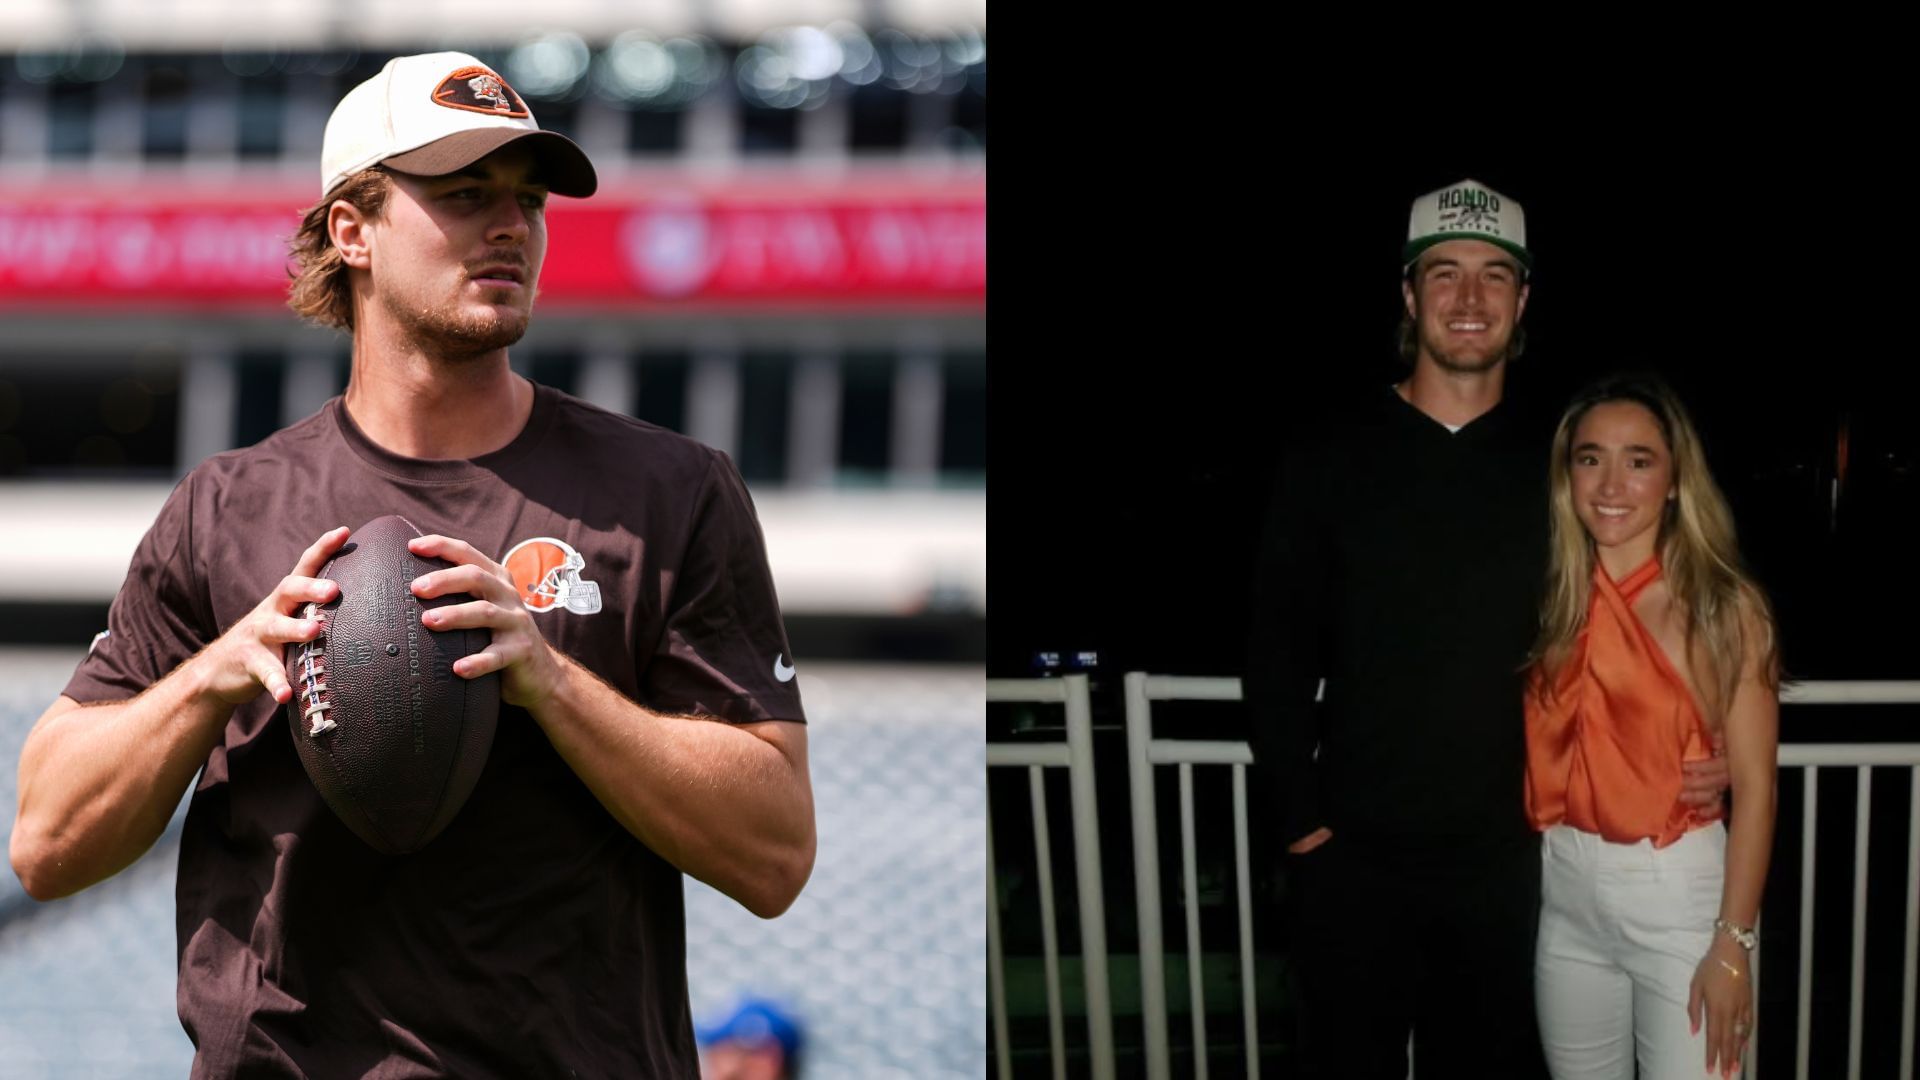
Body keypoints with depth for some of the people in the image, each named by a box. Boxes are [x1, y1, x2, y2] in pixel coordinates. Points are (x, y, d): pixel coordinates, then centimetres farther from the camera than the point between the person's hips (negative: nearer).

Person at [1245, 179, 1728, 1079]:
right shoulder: (1333, 451, -1)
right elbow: (1280, 643, 0)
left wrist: (1698, 757, -6)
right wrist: (1296, 811, -6)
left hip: (1499, 858, 1)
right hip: (1352, 854, -1)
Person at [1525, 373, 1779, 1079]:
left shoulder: (1724, 610, -8)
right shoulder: (1549, 600, 4)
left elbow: (1755, 787, -9)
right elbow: (1528, 752, 10)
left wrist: (1733, 943, -13)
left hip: (1679, 891, -4)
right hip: (1566, 889, 4)